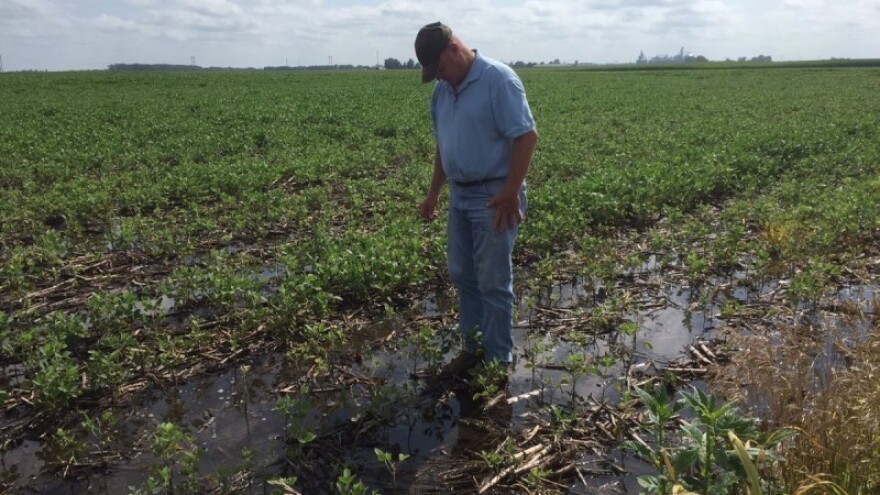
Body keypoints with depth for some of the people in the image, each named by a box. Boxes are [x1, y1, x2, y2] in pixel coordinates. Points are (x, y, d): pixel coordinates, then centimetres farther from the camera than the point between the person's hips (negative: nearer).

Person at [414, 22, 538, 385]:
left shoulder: (498, 79, -14)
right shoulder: (442, 91, 10)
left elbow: (526, 137, -18)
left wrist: (510, 193, -22)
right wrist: (433, 193, 17)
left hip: (493, 198, -8)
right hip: (460, 197, 8)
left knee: (493, 283, -1)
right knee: (462, 276, 13)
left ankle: (499, 361, 13)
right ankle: (473, 348, 28)